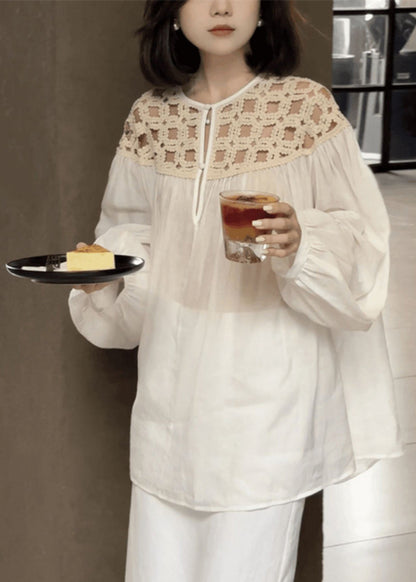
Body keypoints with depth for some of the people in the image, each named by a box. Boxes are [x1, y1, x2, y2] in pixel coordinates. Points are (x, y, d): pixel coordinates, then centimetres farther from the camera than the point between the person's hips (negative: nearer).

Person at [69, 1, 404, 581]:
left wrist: (302, 244, -24)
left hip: (266, 380, -4)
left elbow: (359, 234, -5)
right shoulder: (150, 116, 5)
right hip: (173, 375, 4)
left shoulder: (306, 106, -6)